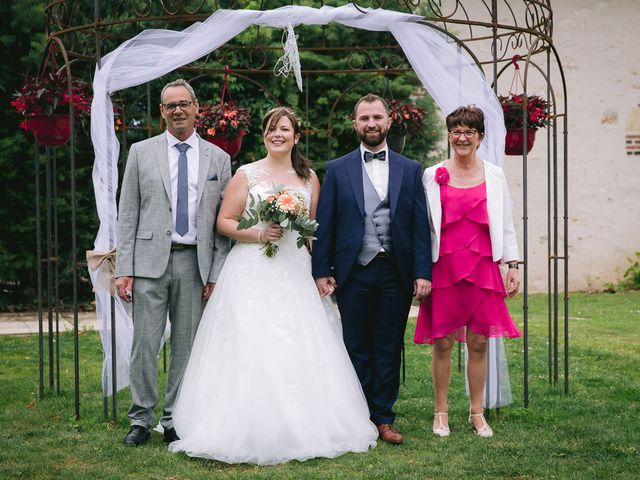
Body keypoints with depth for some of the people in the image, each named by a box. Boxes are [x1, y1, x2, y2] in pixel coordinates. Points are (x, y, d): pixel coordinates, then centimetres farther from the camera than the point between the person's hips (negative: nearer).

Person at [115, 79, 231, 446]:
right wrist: (124, 269, -3)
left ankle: (175, 420, 15)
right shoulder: (141, 153, 6)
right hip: (150, 260, -1)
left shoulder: (218, 158, 9)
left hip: (195, 263, 1)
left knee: (187, 345, 5)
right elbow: (128, 214, 4)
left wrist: (216, 274, 1)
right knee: (145, 343, -2)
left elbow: (224, 222, 8)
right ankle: (141, 419, 8)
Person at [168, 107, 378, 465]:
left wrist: (321, 271, 5)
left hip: (295, 274, 3)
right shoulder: (247, 174, 4)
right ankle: (251, 432, -3)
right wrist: (257, 234, -14)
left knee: (298, 351, -3)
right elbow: (224, 221, 2)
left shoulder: (309, 178, 13)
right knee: (251, 350, -9)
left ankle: (301, 429, 7)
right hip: (252, 273, -3)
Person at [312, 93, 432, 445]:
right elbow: (324, 225, 3)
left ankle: (383, 419, 13)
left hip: (396, 274, 1)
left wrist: (422, 272, -3)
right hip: (353, 273, -1)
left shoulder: (410, 170, 9)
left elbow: (420, 226, 5)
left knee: (389, 350, 5)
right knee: (356, 349, 5)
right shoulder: (337, 170, 6)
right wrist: (321, 271, -3)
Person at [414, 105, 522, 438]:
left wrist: (513, 265, 6)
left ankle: (477, 413, 16)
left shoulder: (494, 175, 8)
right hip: (444, 267, -1)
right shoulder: (432, 176, 4)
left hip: (482, 267, 1)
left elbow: (505, 224, 11)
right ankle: (441, 412, 15)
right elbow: (423, 225, 5)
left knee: (479, 342, 4)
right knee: (442, 342, 2)